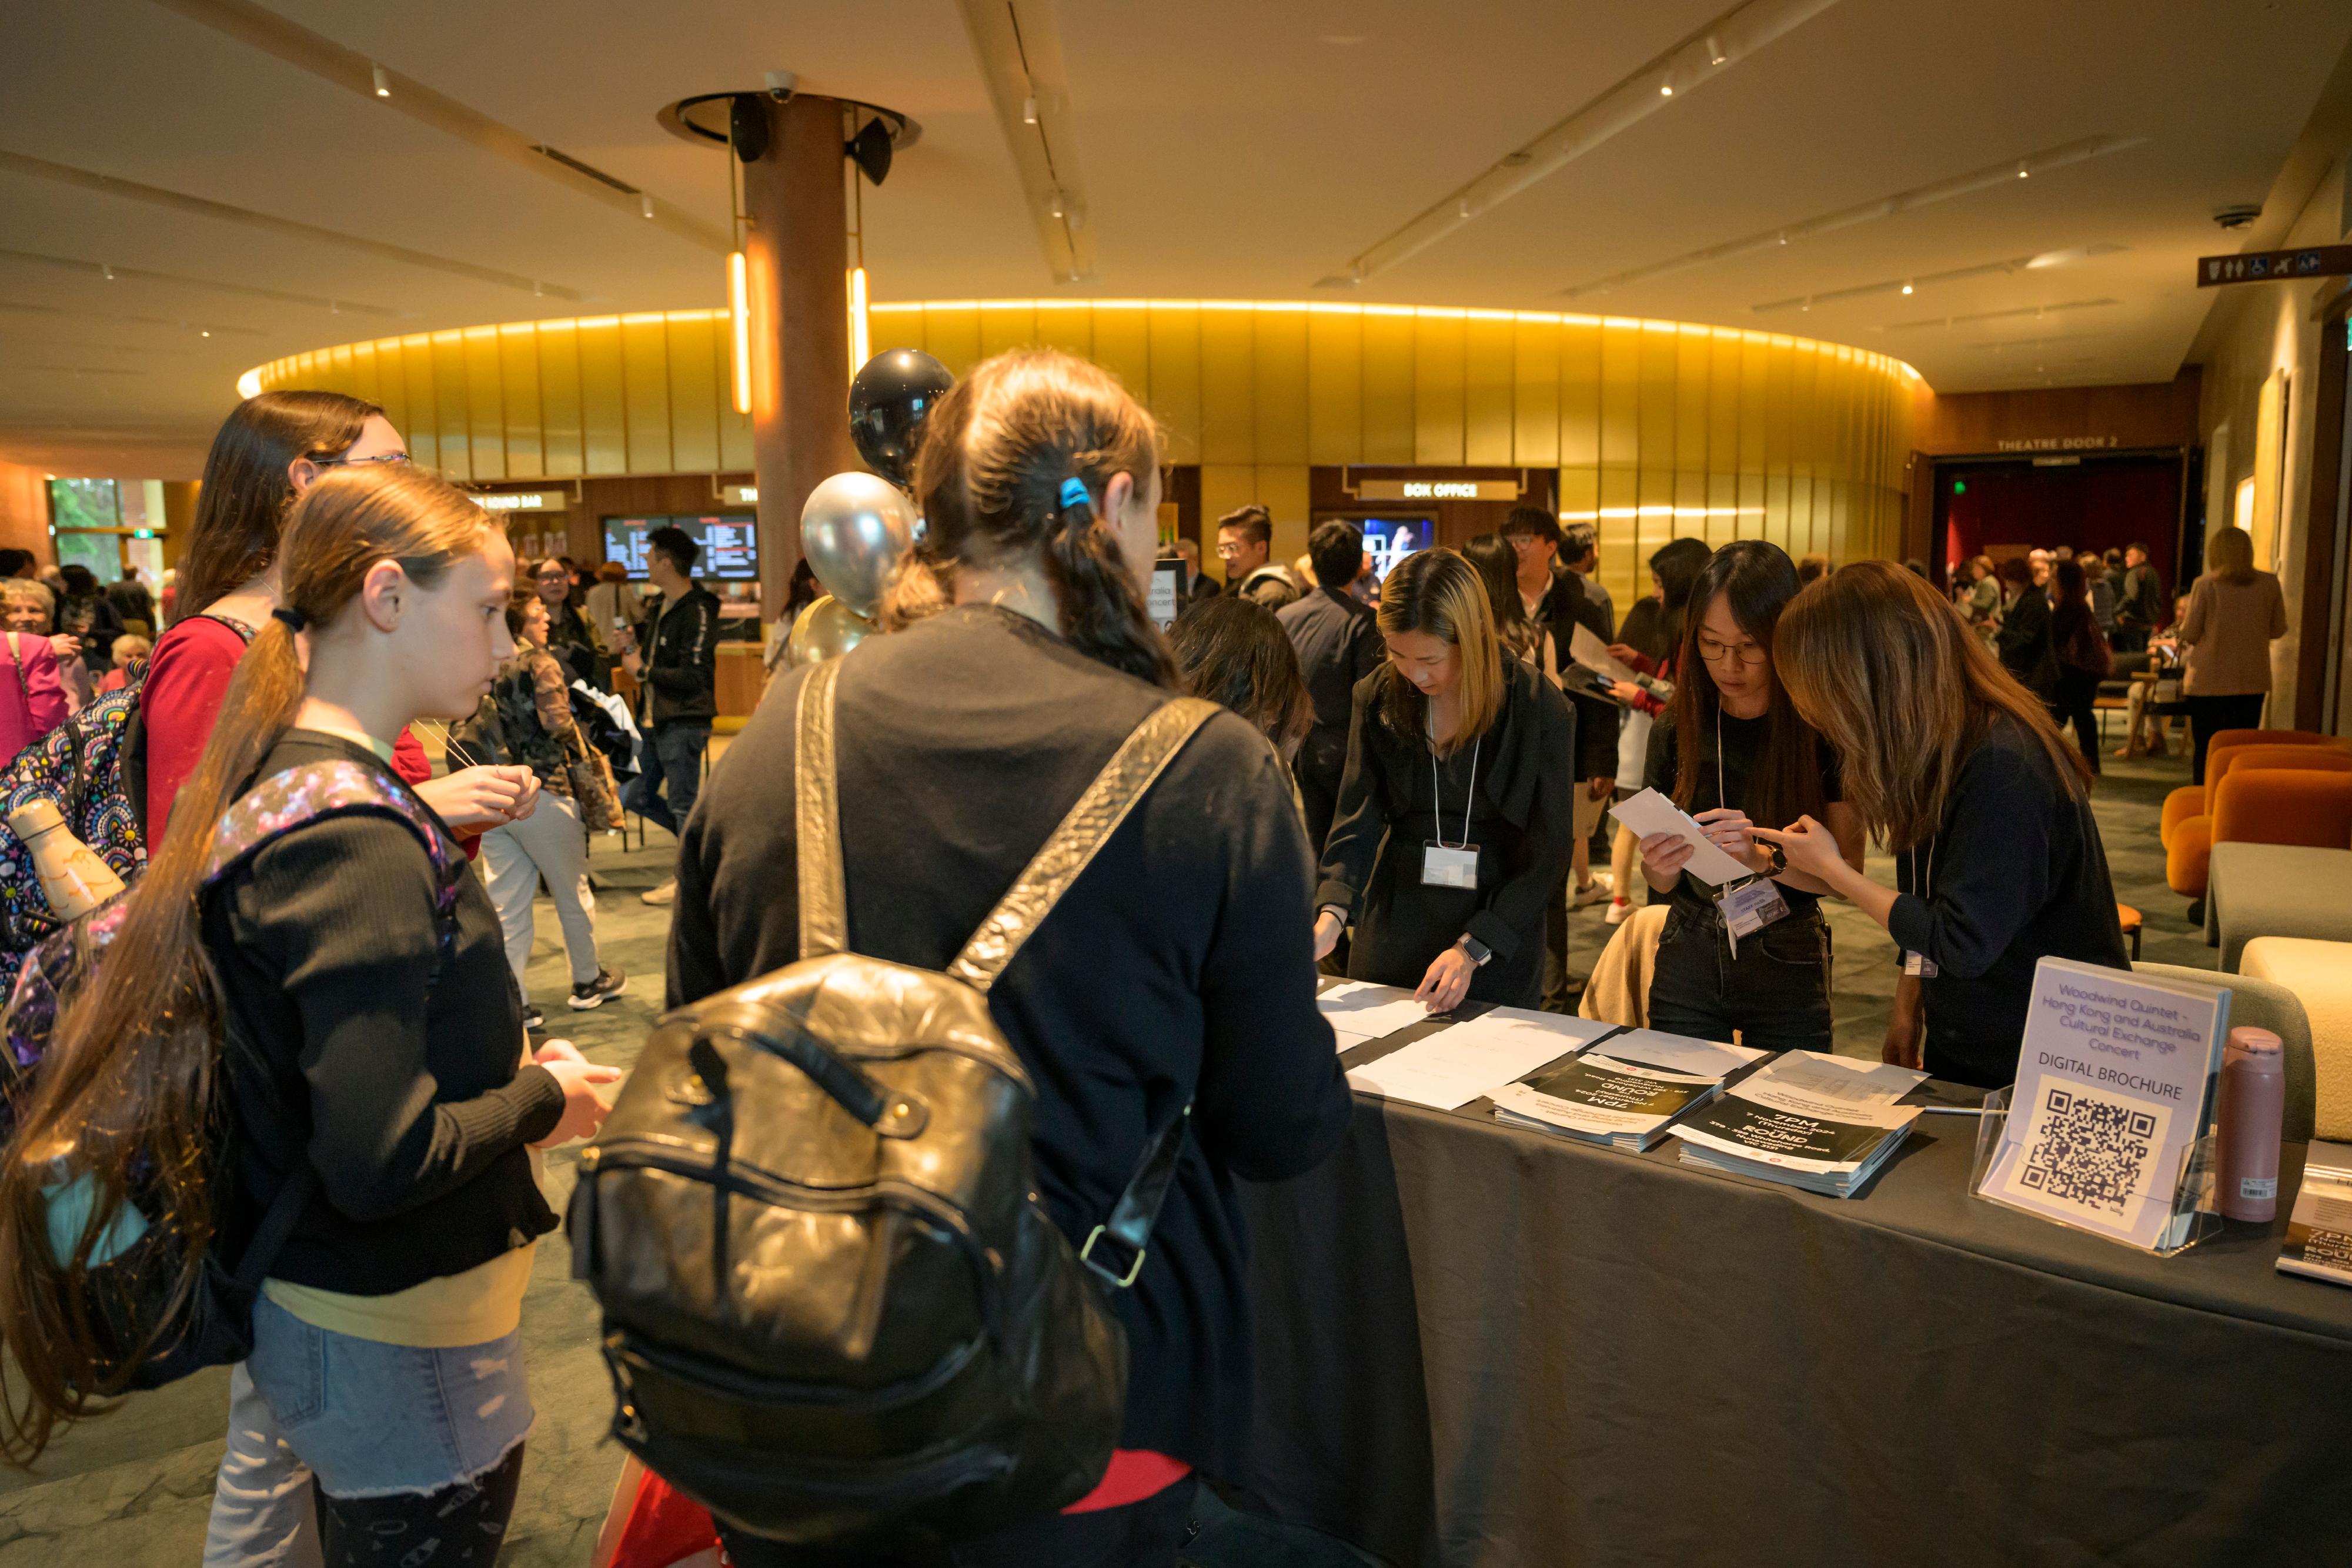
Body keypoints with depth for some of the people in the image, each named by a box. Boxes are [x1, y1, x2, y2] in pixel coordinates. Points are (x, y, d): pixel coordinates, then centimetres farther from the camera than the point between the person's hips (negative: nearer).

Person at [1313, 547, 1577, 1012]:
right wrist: (1332, 913, -23)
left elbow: (1546, 855, -11)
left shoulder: (1542, 711, -13)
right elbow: (1358, 818, -6)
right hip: (1394, 927, 3)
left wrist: (1471, 950, -19)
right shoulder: (1378, 698, -5)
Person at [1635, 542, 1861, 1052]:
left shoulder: (1824, 731, -9)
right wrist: (1658, 865, -19)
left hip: (1788, 974, -2)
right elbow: (1664, 884, 2)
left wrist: (1764, 859, -26)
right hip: (1687, 966, 2)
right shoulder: (1676, 729, -2)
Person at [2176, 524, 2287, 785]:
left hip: (2209, 682, -2)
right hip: (2253, 682, 2)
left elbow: (2189, 635, -7)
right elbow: (2278, 630, 6)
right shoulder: (2270, 584, -2)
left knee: (2205, 751, 7)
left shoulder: (2206, 585, -11)